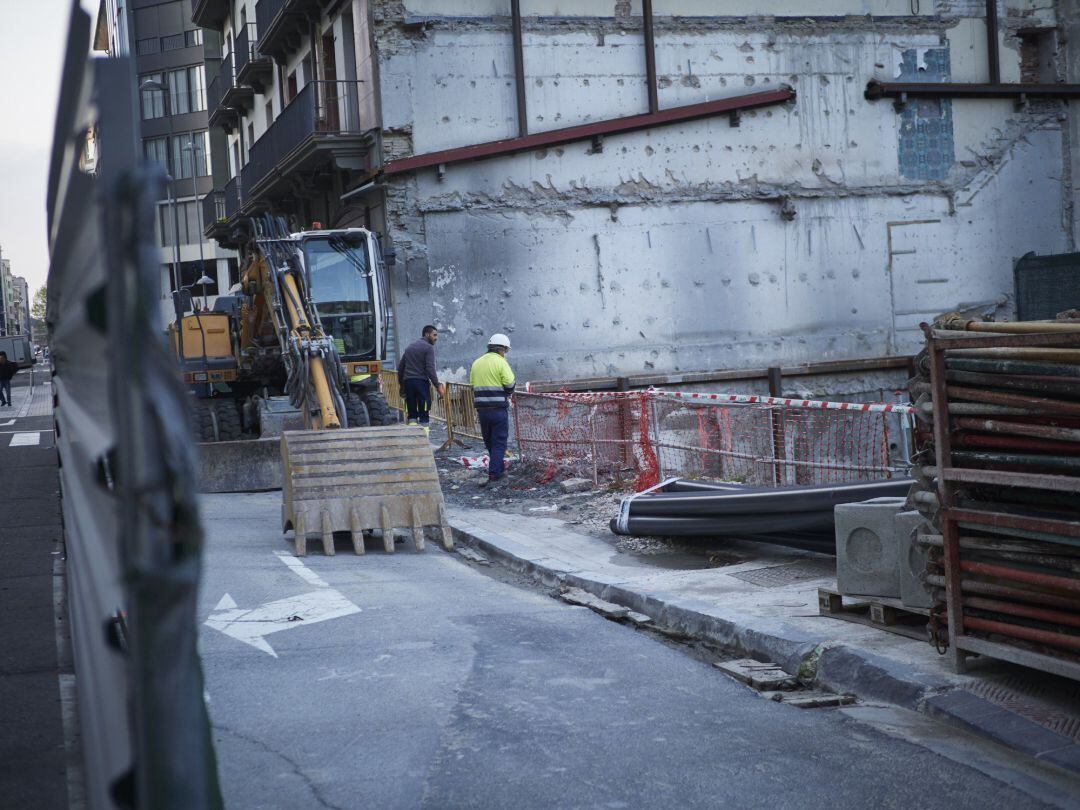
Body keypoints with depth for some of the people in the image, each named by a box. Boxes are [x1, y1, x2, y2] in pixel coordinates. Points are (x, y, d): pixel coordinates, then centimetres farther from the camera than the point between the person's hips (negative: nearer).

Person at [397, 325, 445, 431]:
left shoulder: (409, 347, 20)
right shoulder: (428, 348, -3)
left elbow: (400, 367, 22)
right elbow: (430, 369, -14)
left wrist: (401, 384, 28)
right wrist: (437, 385, -14)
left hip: (407, 382, 6)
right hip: (421, 382, -6)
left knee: (411, 412, 8)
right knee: (424, 412, -4)